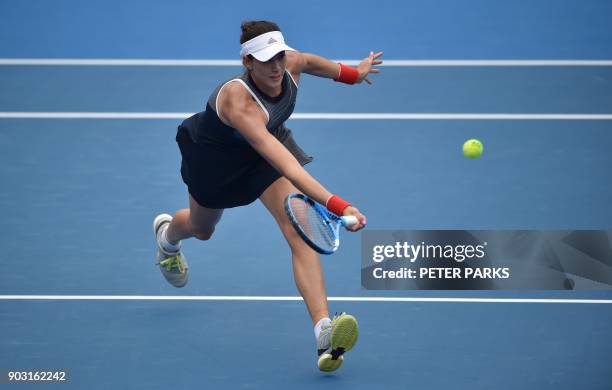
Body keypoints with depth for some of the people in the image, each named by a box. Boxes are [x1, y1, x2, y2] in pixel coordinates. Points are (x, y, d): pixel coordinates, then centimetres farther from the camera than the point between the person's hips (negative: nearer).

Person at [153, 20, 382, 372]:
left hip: (270, 141, 4)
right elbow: (284, 164, -56)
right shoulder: (239, 102, -46)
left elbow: (311, 62, 2)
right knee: (201, 229, 26)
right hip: (216, 156, -4)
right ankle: (167, 233, 67)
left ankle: (324, 330, -32)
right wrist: (337, 205, -63)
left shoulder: (291, 64, -27)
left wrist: (351, 72, 18)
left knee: (298, 228, -20)